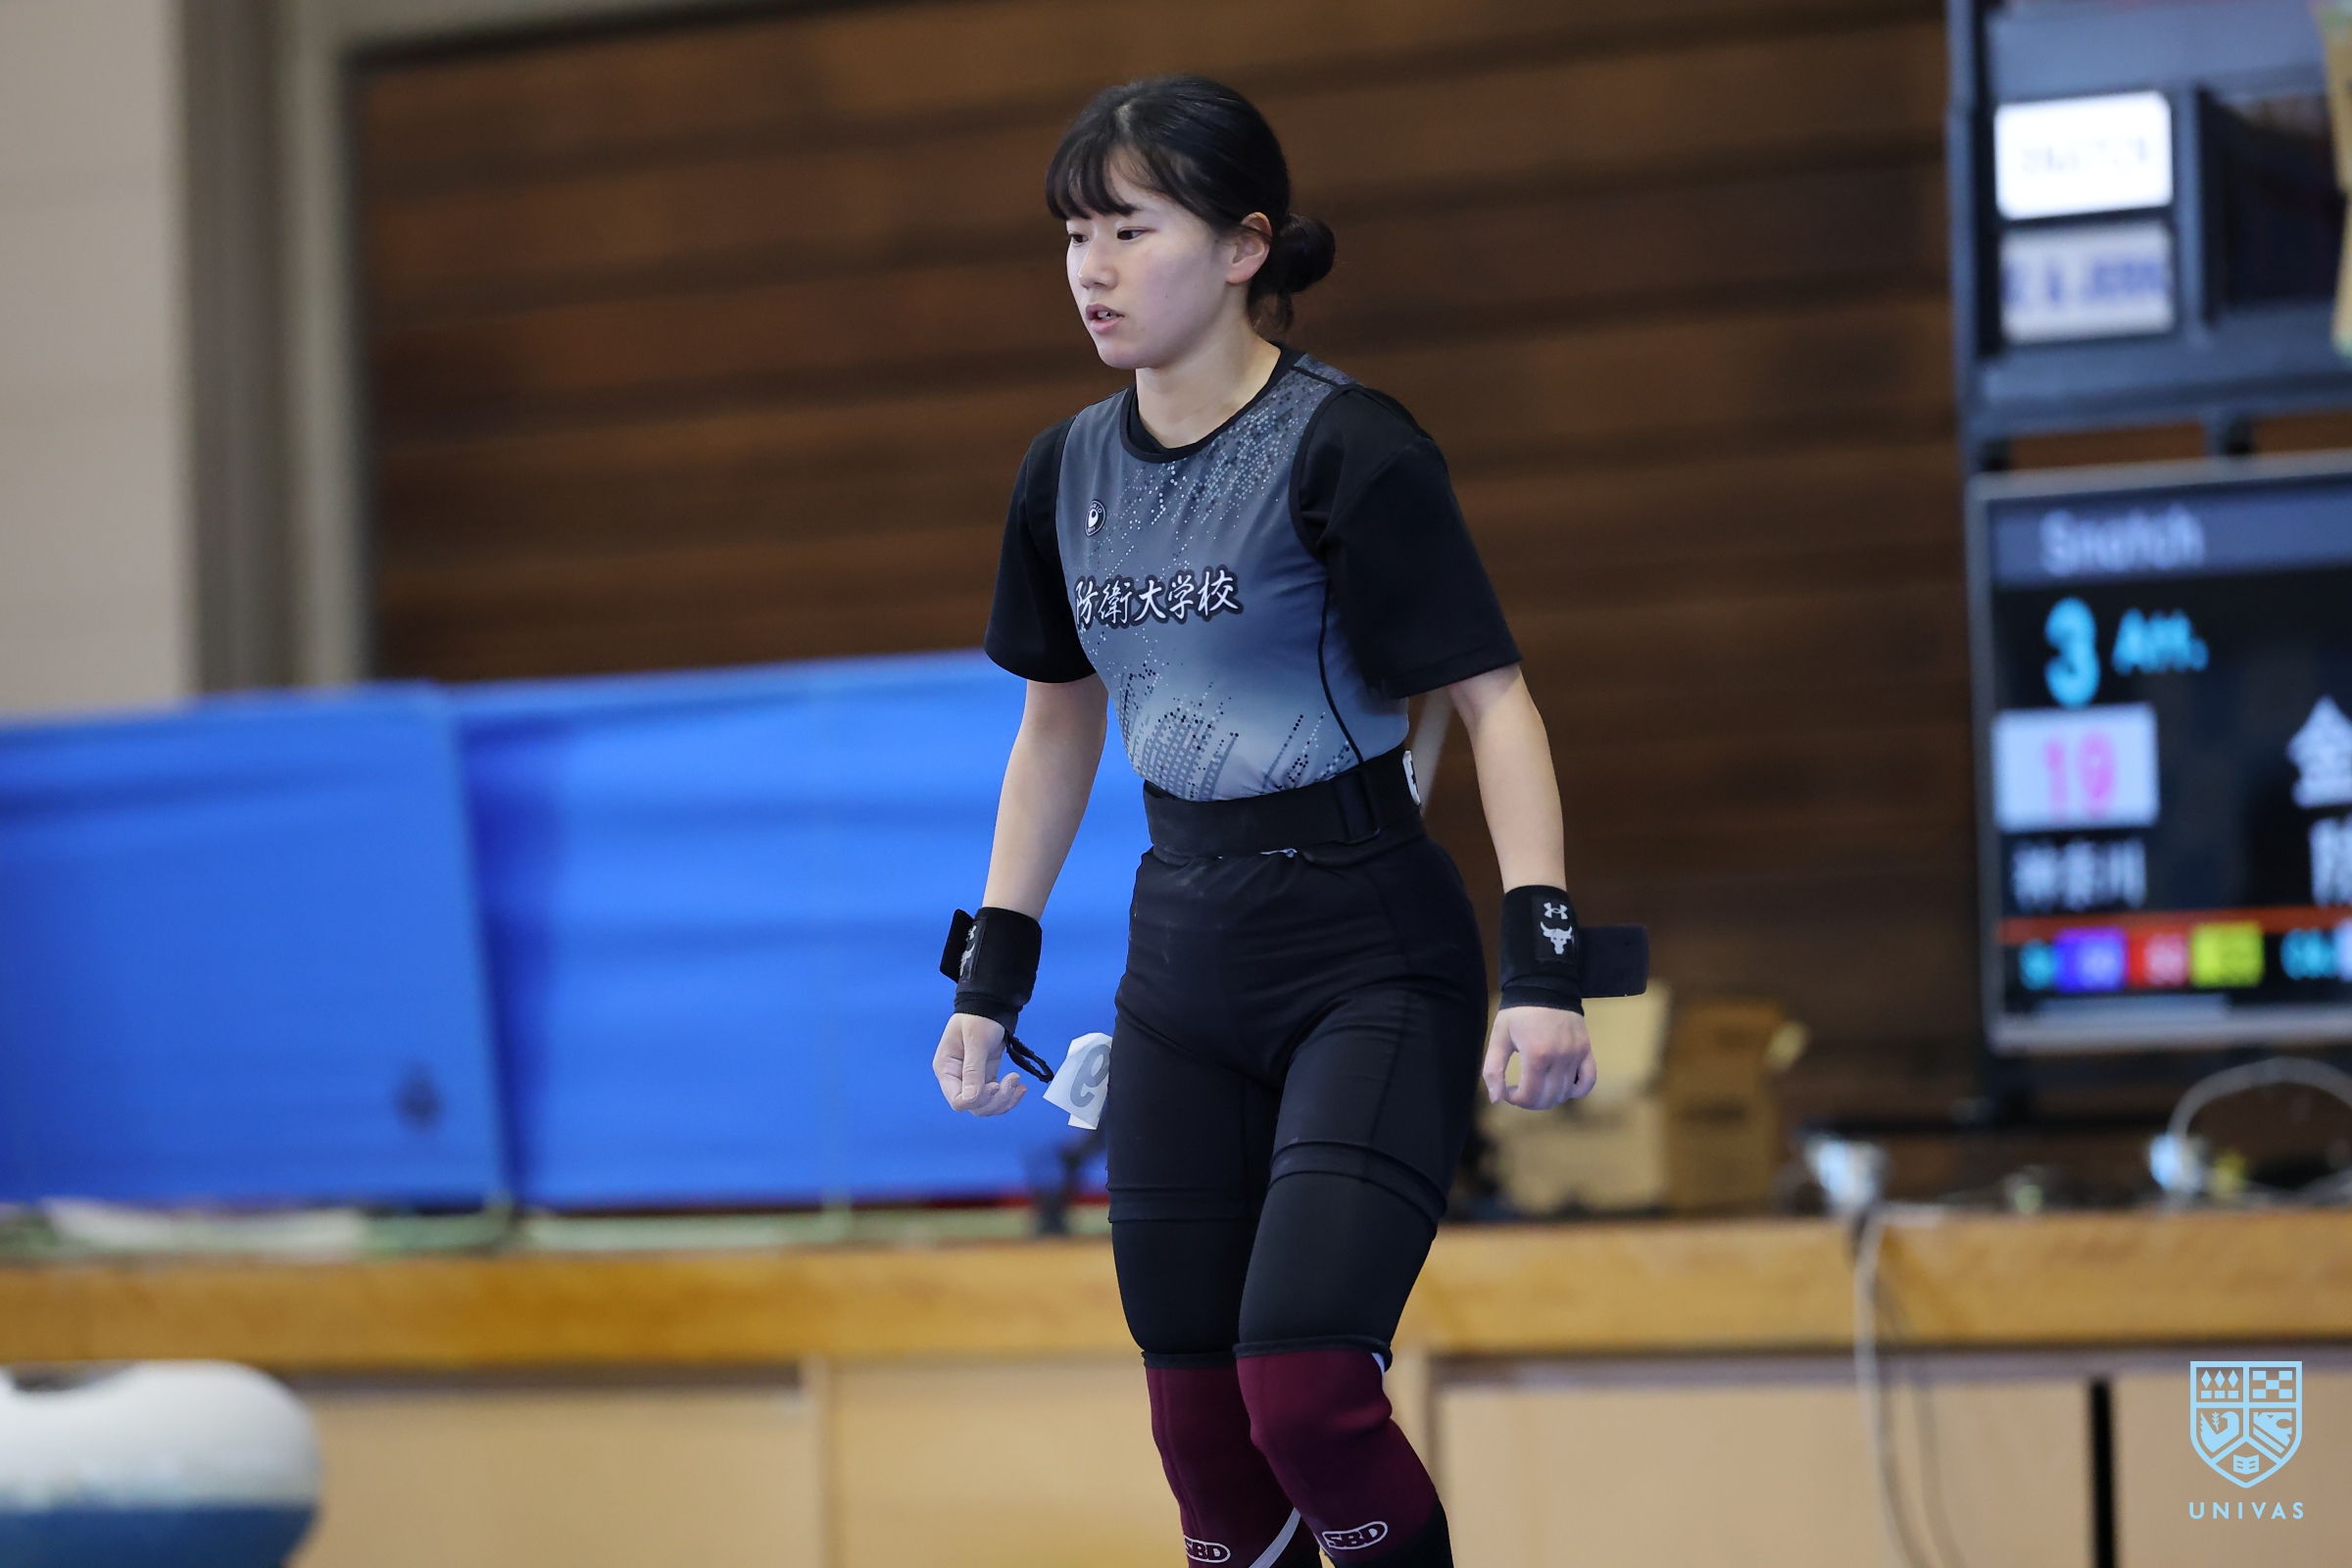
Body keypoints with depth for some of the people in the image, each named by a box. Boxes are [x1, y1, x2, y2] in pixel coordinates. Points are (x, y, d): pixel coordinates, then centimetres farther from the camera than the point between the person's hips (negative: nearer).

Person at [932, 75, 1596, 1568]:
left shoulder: (1350, 448, -14)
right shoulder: (1067, 471, 6)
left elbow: (1495, 698, -13)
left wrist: (1544, 962, -22)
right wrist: (993, 974, 16)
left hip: (1372, 955, -6)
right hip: (1182, 956, 6)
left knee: (1304, 1388, -20)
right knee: (1201, 1425, 5)